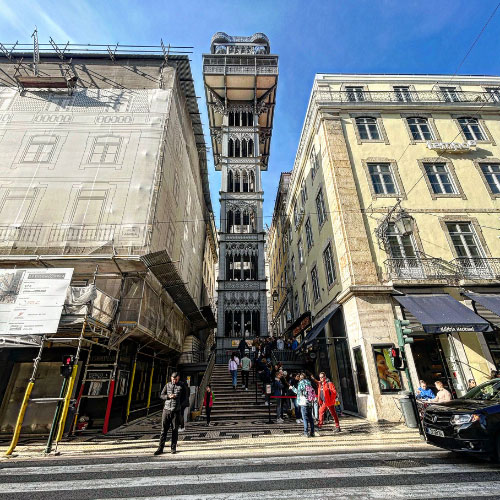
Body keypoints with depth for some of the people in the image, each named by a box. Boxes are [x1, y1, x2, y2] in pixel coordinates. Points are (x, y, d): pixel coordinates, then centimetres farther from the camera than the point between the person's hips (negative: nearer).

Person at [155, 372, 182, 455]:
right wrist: (169, 396, -13)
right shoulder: (167, 385, 6)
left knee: (175, 430, 5)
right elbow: (161, 395, 5)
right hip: (166, 410, 1)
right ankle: (160, 448, 11)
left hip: (176, 411, -1)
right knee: (164, 429, 2)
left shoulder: (181, 386, 0)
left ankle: (173, 448, 18)